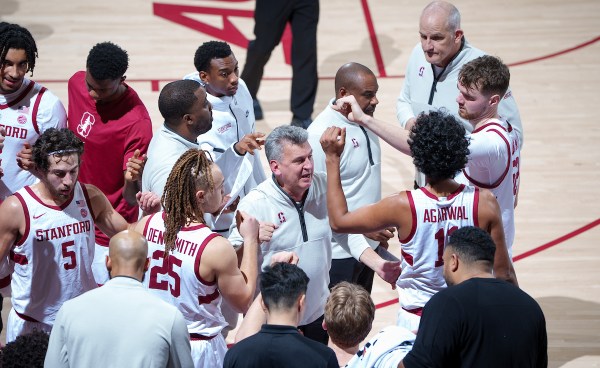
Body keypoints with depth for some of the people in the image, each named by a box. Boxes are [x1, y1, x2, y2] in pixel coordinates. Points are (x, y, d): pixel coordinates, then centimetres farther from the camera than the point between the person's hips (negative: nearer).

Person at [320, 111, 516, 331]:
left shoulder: (404, 206, -18)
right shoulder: (484, 203, -15)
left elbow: (339, 221, -4)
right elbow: (504, 274, -8)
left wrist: (332, 158, 0)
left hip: (416, 320, -1)